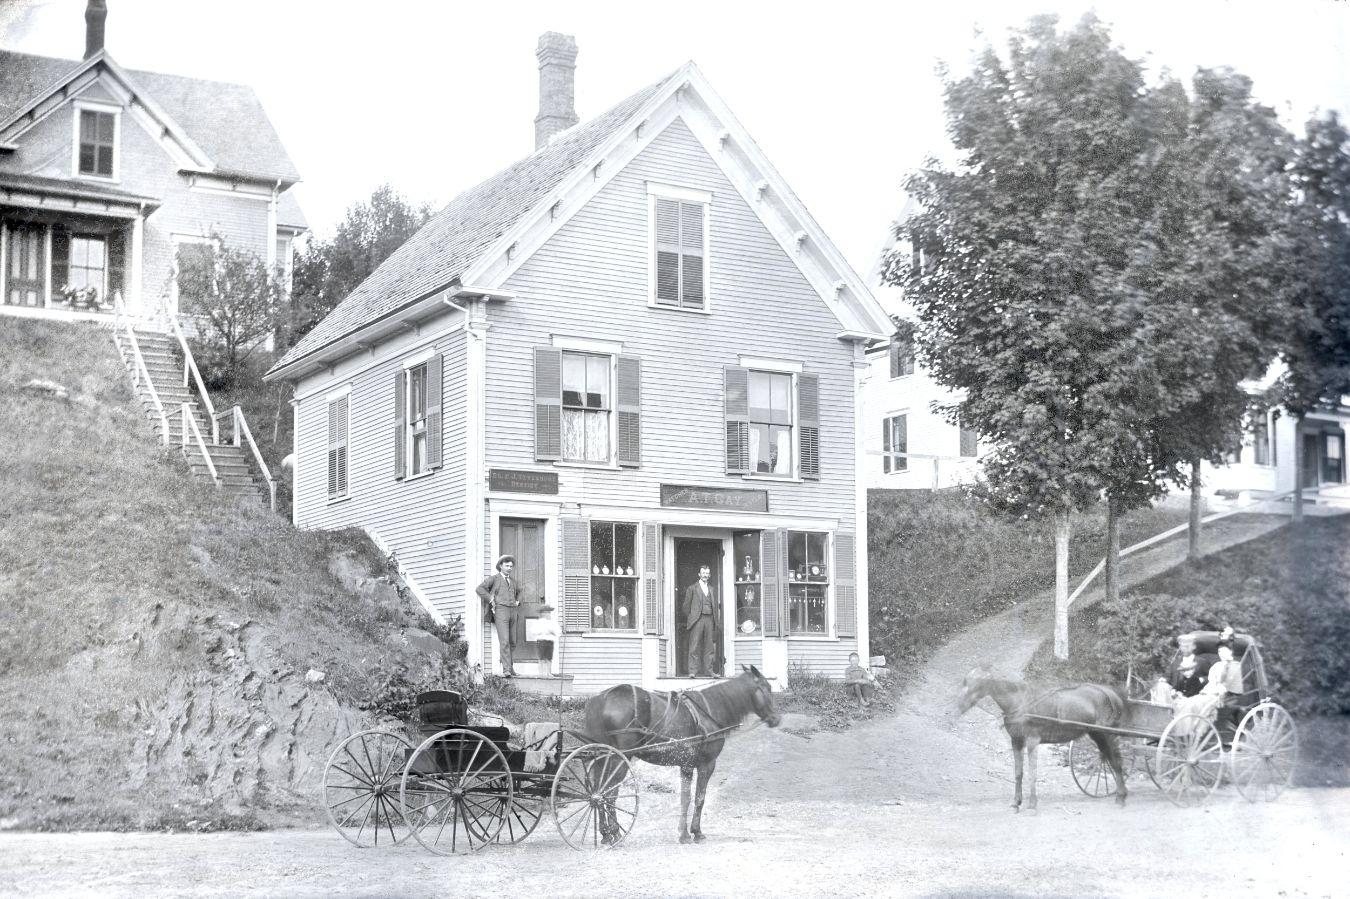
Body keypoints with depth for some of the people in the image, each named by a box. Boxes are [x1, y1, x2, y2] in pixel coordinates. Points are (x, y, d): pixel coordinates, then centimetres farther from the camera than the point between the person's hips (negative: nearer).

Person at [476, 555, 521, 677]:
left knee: (512, 642, 6)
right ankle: (506, 670, -21)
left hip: (512, 611, 6)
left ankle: (511, 668, 12)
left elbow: (519, 591, 43)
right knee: (504, 641, -16)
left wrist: (517, 601, 23)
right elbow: (480, 589, -6)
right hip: (500, 611, -6)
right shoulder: (494, 578, 5)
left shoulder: (512, 581, 23)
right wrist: (491, 601, -11)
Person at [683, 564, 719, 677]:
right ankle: (693, 671, -9)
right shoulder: (692, 588, 7)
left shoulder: (712, 590, 20)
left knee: (709, 647, 2)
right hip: (697, 620, -4)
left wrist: (716, 622, 10)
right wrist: (687, 621, 1)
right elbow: (686, 606, 6)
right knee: (694, 647, -8)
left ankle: (708, 671, 6)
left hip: (709, 620, 4)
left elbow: (715, 607, 19)